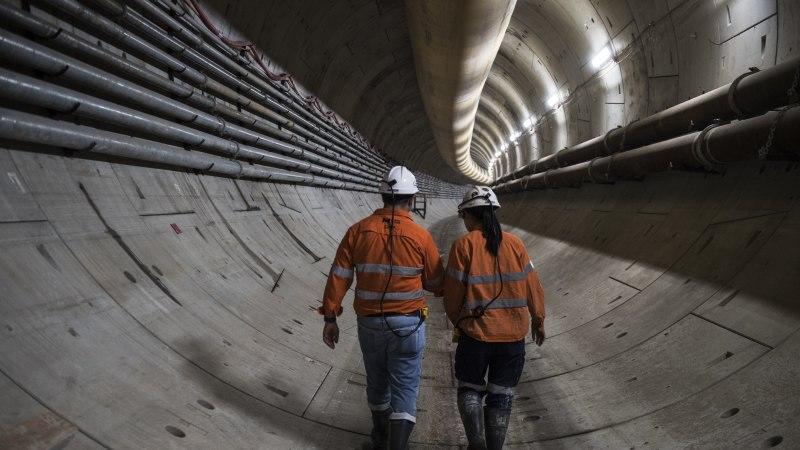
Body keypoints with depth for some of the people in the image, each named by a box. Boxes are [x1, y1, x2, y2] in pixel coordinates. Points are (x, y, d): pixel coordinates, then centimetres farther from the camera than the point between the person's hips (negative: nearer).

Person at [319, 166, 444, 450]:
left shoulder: (358, 231, -5)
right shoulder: (421, 236, -11)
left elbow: (338, 277, -5)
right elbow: (436, 284, -2)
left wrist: (330, 318, 2)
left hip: (369, 322, 3)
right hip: (407, 323, -3)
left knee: (377, 381, 22)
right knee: (405, 388, 8)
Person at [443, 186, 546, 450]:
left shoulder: (463, 244, -9)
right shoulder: (514, 243, 0)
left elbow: (453, 291, -8)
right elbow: (532, 286, 3)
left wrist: (456, 322, 10)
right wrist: (538, 320, 16)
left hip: (476, 332, -2)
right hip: (514, 333, 3)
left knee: (469, 388, 17)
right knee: (501, 393, 15)